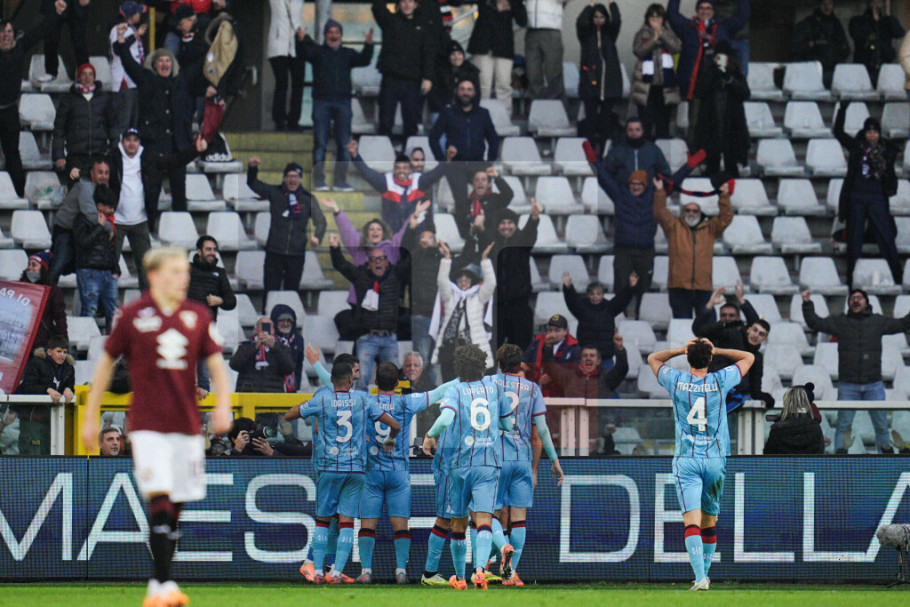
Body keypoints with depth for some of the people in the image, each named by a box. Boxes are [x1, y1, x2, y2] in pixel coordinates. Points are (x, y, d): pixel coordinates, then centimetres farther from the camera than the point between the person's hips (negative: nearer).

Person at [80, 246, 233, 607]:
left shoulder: (198, 316, 7)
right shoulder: (133, 316, -1)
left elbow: (215, 362, 11)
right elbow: (106, 363, 7)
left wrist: (223, 404, -7)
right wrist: (90, 418, 10)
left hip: (187, 425, 4)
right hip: (147, 425, -4)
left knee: (176, 509, 6)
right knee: (160, 501, -16)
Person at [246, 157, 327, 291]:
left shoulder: (308, 199, 6)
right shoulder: (274, 193, 4)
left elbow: (320, 220, 7)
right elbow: (253, 184, 3)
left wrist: (317, 236, -12)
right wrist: (253, 168, -16)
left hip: (296, 253, 1)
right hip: (274, 251, -1)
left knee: (292, 289, 8)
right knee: (271, 289, -3)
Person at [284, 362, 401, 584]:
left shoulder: (321, 399, -2)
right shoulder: (363, 400, 1)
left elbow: (289, 416, 8)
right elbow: (395, 425, 3)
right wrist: (390, 440, 25)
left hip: (328, 468, 0)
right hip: (355, 469, 0)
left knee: (322, 520, 9)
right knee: (346, 522, 1)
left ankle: (318, 572, 3)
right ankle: (337, 572, -7)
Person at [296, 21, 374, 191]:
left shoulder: (348, 54, 16)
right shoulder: (317, 51, 10)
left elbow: (363, 60, 2)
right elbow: (304, 54, -7)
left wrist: (368, 45, -16)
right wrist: (301, 41, -28)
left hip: (343, 102, 2)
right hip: (322, 101, -2)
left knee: (344, 143, 1)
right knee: (320, 143, -5)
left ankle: (340, 181, 5)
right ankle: (319, 181, -4)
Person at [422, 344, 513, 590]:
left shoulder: (455, 391, -3)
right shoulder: (494, 387, 7)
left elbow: (446, 419, -22)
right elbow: (508, 424, 14)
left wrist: (430, 435, -5)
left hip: (459, 463, -1)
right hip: (489, 463, 1)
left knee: (458, 522, 12)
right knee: (484, 520, -9)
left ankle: (459, 577, 23)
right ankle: (480, 568, -31)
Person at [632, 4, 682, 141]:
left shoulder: (668, 33, 12)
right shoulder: (642, 34, 9)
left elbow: (676, 47, -5)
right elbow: (638, 51, -7)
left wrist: (661, 35, -15)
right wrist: (654, 40, -18)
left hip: (664, 82, 1)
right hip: (647, 82, -1)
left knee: (663, 122, 2)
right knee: (645, 119, -6)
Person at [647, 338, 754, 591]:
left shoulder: (676, 381, -2)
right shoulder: (720, 381, -3)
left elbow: (653, 358, 19)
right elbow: (748, 358, 14)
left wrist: (683, 349, 13)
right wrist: (716, 350, 13)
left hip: (686, 460, -1)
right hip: (715, 459, 1)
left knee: (692, 520, -10)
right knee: (710, 519, 15)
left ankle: (700, 576, -24)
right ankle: (705, 575, 23)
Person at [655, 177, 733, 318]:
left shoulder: (709, 228, 15)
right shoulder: (674, 227, 12)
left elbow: (726, 218, 10)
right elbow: (660, 214, 4)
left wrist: (724, 197, 0)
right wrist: (660, 192, -5)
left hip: (703, 287, 1)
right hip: (679, 287, -1)